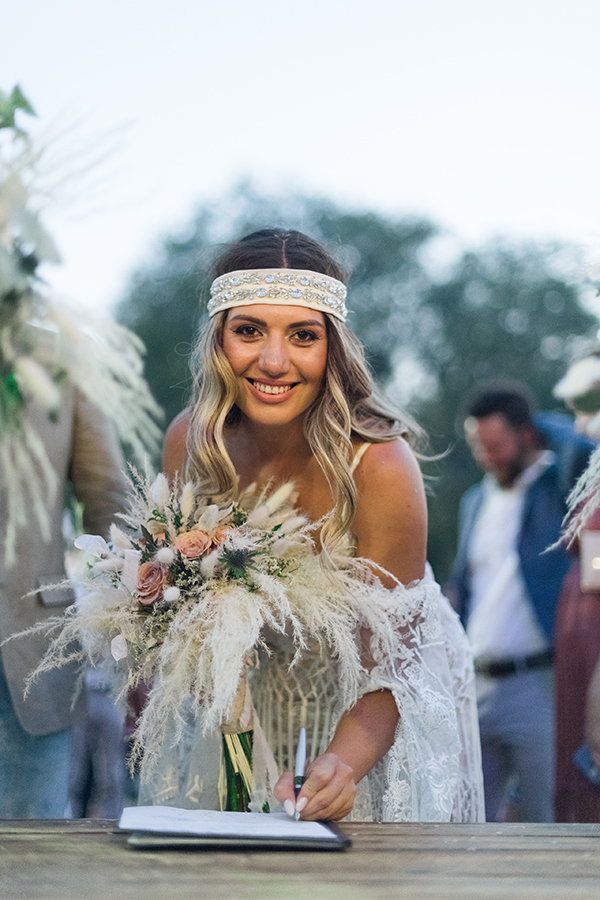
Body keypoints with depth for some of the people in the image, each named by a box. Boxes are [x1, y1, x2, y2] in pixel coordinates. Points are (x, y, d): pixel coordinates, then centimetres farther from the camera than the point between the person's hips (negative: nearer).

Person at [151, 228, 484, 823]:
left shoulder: (380, 466, -30)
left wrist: (343, 763, -46)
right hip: (248, 696, 3)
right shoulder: (189, 441, -17)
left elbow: (390, 660, -28)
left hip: (370, 710, -3)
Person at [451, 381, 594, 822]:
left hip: (540, 685, -7)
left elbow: (584, 452, -27)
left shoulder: (557, 486, -2)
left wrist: (545, 426, -9)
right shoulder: (476, 501, 19)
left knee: (549, 823, -4)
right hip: (479, 687, 7)